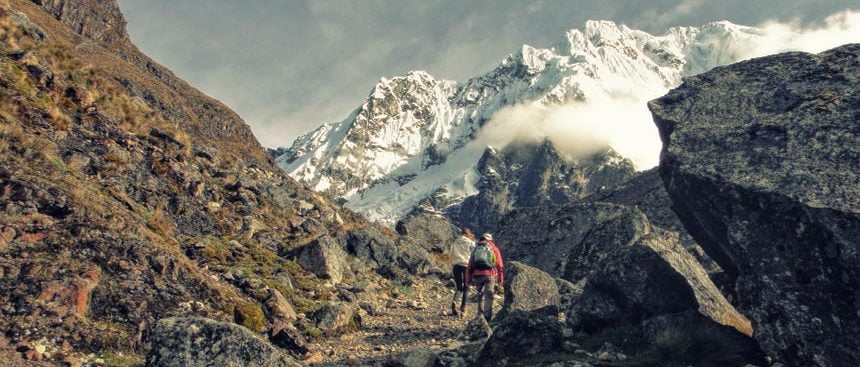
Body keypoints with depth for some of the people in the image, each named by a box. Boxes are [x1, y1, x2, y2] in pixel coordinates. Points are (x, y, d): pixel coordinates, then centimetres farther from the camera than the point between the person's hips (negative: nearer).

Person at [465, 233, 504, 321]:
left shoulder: (475, 249, 20)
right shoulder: (494, 248, 14)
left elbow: (469, 266, 15)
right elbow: (500, 265, 7)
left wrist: (468, 280, 16)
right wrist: (501, 279, 10)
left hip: (477, 275, 3)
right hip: (489, 274, -3)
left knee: (480, 296, 17)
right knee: (488, 297, -1)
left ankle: (480, 316, 17)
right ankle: (488, 316, -11)